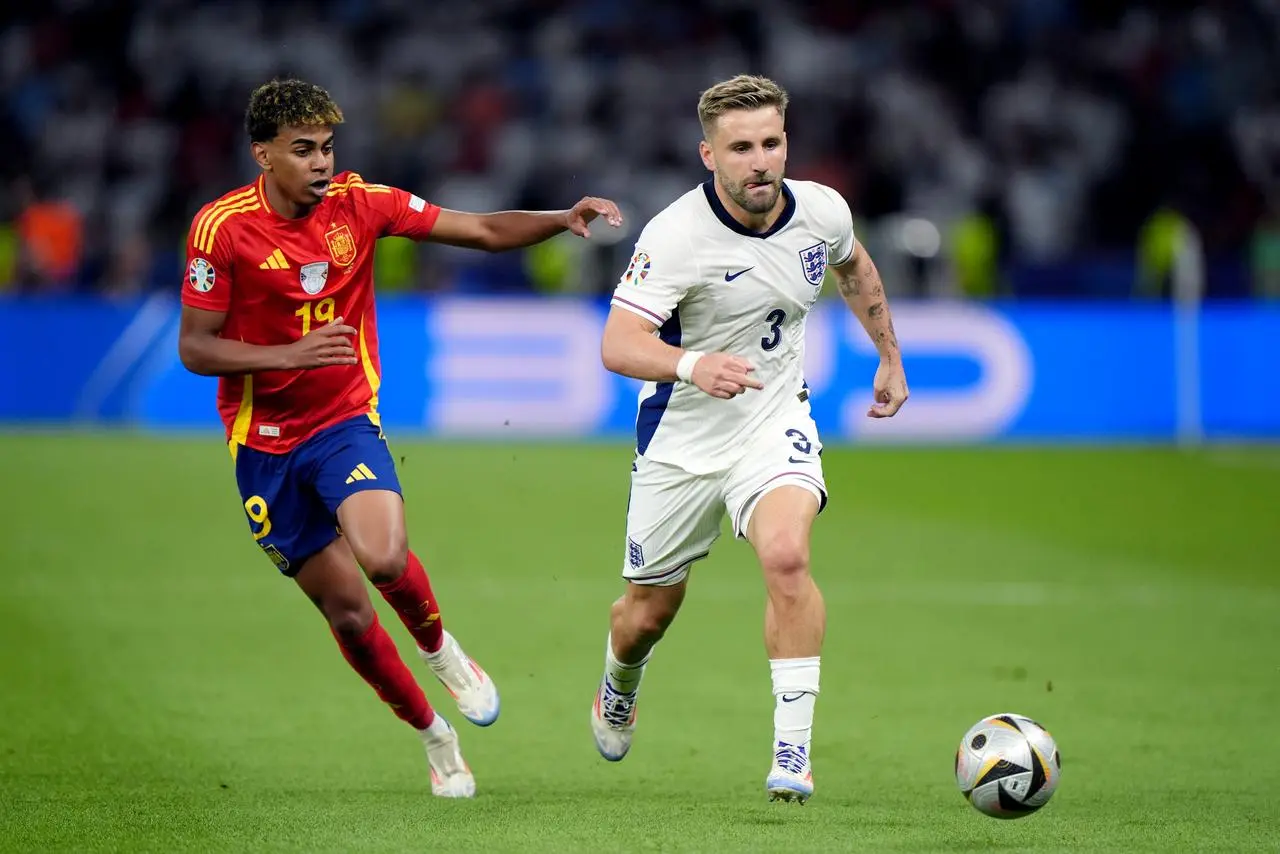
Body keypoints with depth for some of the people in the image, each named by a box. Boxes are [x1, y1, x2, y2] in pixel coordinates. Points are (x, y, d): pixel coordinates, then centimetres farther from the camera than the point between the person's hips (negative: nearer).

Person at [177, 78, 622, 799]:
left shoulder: (358, 203, -6)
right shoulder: (222, 227, -12)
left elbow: (487, 231, -4)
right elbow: (194, 348, -11)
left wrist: (563, 219, -22)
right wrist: (290, 354, -25)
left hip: (347, 423, 1)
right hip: (265, 444, 0)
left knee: (384, 557, -28)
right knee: (347, 612, 2)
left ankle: (439, 647, 5)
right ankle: (434, 734, 25)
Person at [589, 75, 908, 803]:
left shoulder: (822, 211, -9)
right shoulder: (676, 235, -23)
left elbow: (854, 267, 17)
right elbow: (617, 345, -32)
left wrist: (891, 355, 22)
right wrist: (691, 365, -50)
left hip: (775, 423, 1)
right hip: (682, 438, -1)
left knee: (787, 556, -28)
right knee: (650, 609, 12)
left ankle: (793, 749, -22)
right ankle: (620, 688, 50)